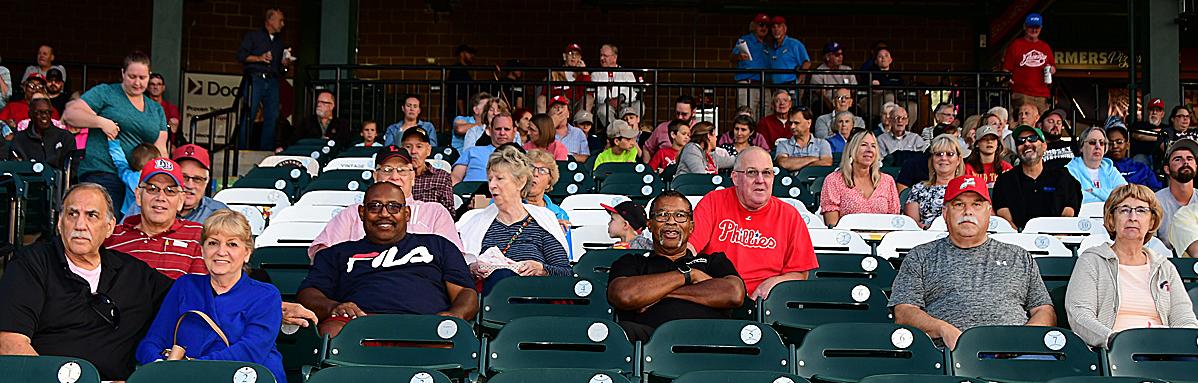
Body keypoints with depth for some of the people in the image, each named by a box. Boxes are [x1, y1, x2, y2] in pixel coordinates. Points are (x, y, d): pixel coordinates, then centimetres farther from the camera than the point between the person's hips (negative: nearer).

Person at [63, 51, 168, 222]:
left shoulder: (157, 110, 20)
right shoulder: (105, 93, 7)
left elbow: (160, 150, 16)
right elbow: (70, 114, 0)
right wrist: (101, 121, -13)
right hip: (102, 174, -5)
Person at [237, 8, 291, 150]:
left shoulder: (279, 41, 24)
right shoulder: (253, 36, 8)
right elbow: (241, 55, -1)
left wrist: (284, 62, 6)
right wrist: (259, 58, -12)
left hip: (272, 82, 5)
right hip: (255, 79, -5)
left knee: (272, 117, -1)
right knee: (248, 116, -9)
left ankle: (266, 150, 4)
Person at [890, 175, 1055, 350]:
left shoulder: (1019, 257, 26)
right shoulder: (920, 257, 18)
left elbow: (1045, 311, 20)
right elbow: (903, 313, 6)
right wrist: (944, 329, -13)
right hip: (948, 350, -2)